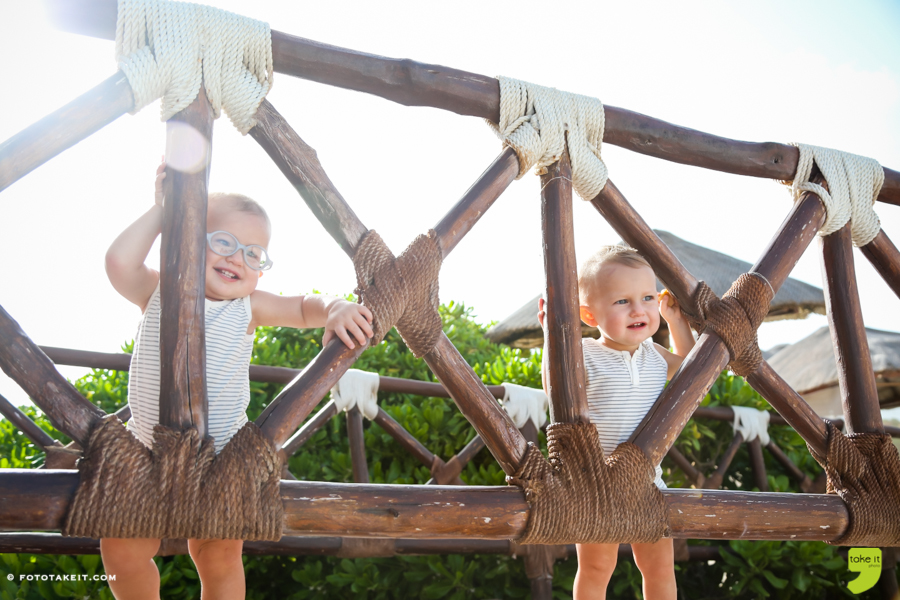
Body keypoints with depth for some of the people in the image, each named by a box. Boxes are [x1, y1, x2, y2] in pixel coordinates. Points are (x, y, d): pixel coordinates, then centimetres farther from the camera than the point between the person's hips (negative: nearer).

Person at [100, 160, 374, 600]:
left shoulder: (248, 307, -3)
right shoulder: (159, 293, -4)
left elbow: (305, 307, 1)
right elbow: (119, 263, -21)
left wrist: (335, 310, -21)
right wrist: (161, 209, -16)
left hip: (221, 460, 0)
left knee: (220, 559, 1)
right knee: (121, 552, 1)